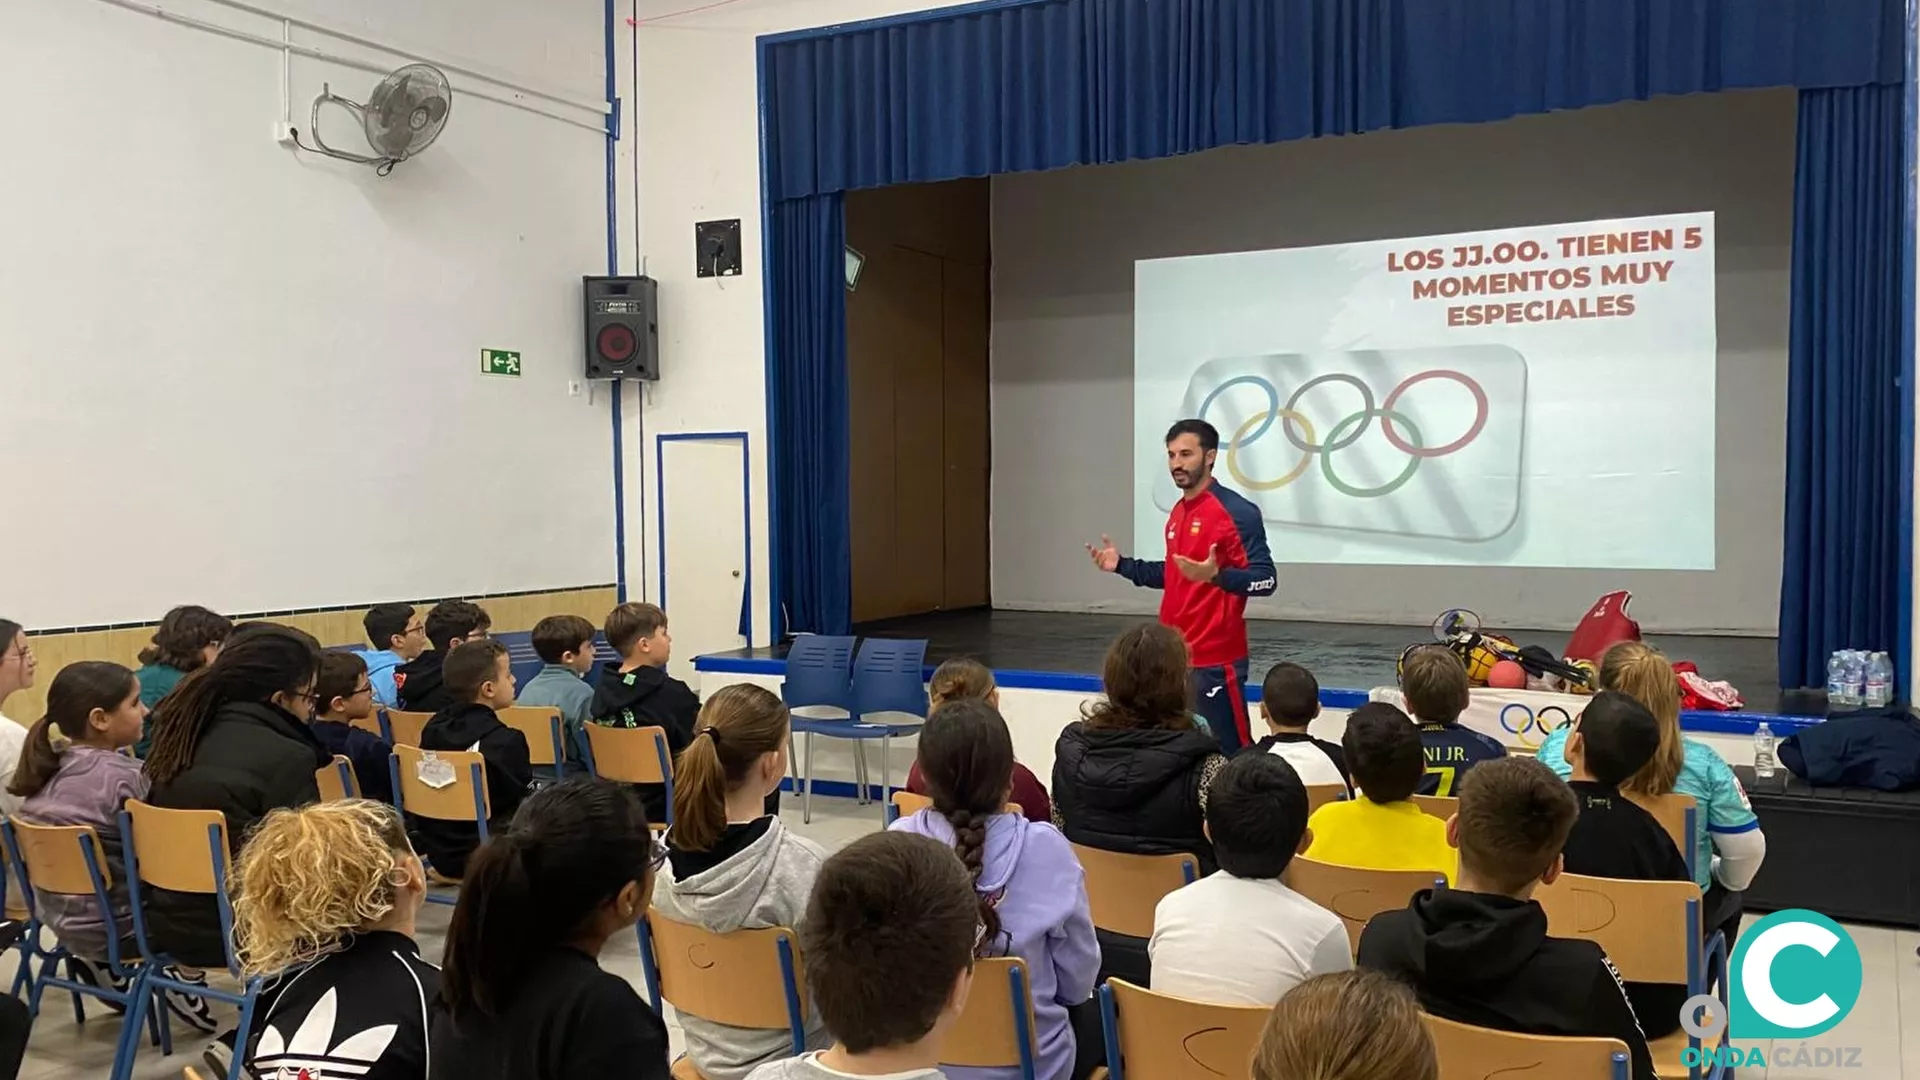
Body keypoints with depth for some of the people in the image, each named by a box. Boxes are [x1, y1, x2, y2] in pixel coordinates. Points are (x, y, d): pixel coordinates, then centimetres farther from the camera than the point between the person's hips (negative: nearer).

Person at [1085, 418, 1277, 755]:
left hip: (1214, 660, -9)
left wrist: (1216, 575, -34)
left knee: (1228, 753, -8)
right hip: (1175, 657, 9)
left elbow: (1265, 579, -17)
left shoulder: (1237, 512, -13)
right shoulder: (1178, 512, 13)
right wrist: (1122, 565, 14)